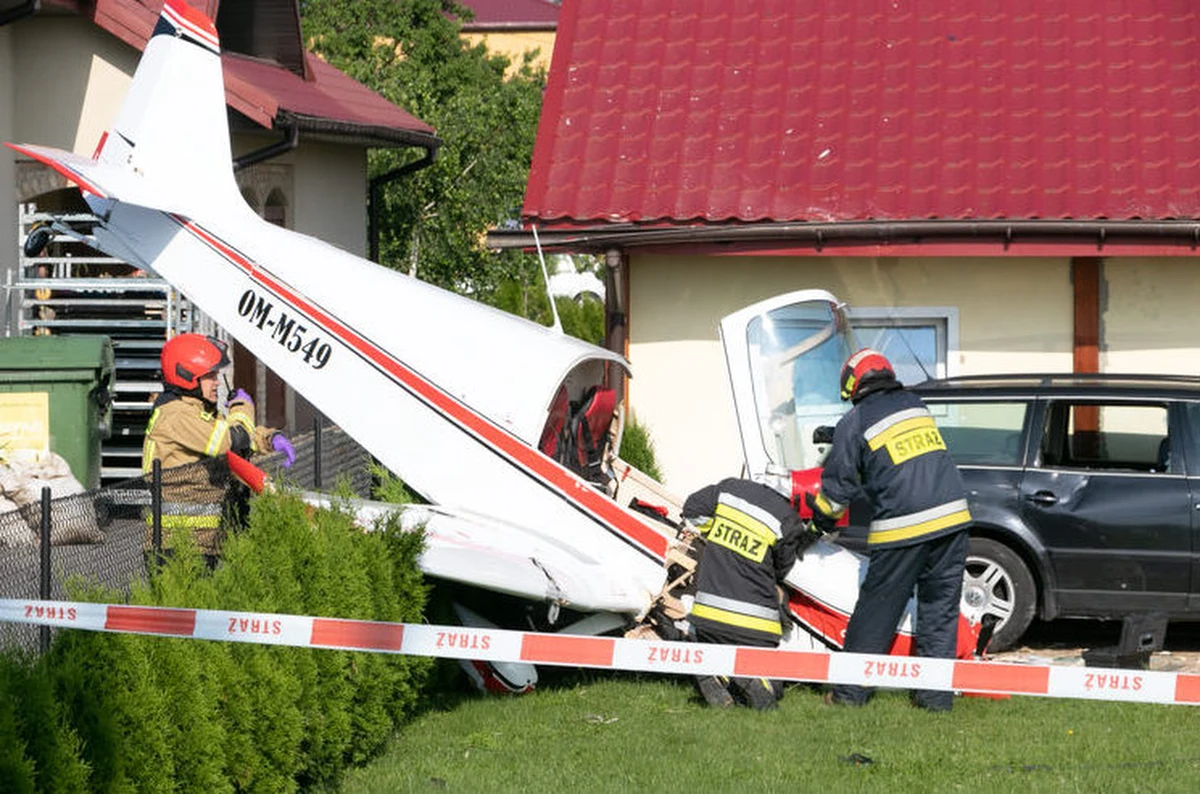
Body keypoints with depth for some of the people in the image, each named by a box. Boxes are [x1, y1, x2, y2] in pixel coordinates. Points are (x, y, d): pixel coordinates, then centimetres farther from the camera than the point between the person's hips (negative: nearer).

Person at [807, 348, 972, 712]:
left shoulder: (855, 422, 0)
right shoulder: (915, 404, 18)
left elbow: (840, 483, 3)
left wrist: (821, 518, 21)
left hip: (902, 528, -5)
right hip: (952, 517, 5)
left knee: (877, 610, 5)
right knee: (940, 608, 9)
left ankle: (851, 690, 12)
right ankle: (936, 693, 7)